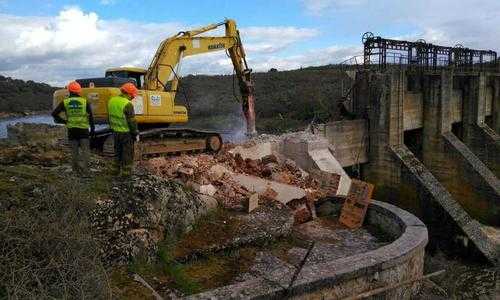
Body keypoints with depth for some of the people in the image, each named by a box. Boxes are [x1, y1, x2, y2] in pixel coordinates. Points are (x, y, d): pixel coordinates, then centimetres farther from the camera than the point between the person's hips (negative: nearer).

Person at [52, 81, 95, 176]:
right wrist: (92, 129, 6)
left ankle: (76, 170, 19)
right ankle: (84, 171, -8)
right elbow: (91, 117, -2)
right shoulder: (85, 101, -3)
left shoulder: (65, 102, 1)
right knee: (85, 150, 2)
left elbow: (54, 114, 0)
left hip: (71, 130, 2)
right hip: (83, 130, -2)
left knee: (74, 151, 13)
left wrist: (64, 121, 11)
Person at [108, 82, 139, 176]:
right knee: (128, 153, 5)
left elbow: (109, 117, 14)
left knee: (118, 151, 21)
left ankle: (116, 170, 29)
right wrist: (136, 133, -9)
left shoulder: (112, 100, 4)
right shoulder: (127, 104, -21)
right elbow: (132, 121, -18)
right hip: (126, 132, -7)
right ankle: (126, 172, 10)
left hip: (116, 131, 7)